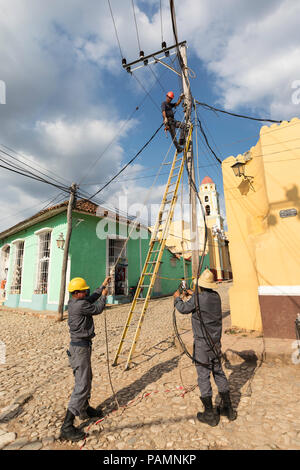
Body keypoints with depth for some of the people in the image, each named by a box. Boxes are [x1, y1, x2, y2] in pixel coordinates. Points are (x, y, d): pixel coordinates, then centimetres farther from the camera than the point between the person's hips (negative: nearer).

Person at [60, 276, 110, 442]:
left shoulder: (73, 303, 6)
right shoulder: (80, 305, -24)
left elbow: (91, 298, 20)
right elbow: (97, 309, -10)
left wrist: (102, 286, 21)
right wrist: (104, 296, 6)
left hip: (80, 345, 10)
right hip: (80, 347, -10)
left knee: (87, 379, 24)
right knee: (82, 386, -3)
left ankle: (84, 409, 41)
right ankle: (67, 427, 5)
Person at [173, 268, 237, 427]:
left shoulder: (198, 299, -21)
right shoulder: (216, 296, -1)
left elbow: (183, 308, -6)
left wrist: (177, 298, 11)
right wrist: (194, 295, 27)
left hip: (202, 343, -7)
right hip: (216, 342, 7)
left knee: (203, 376, 6)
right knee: (218, 372, 19)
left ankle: (210, 414, 17)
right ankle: (228, 408, 32)